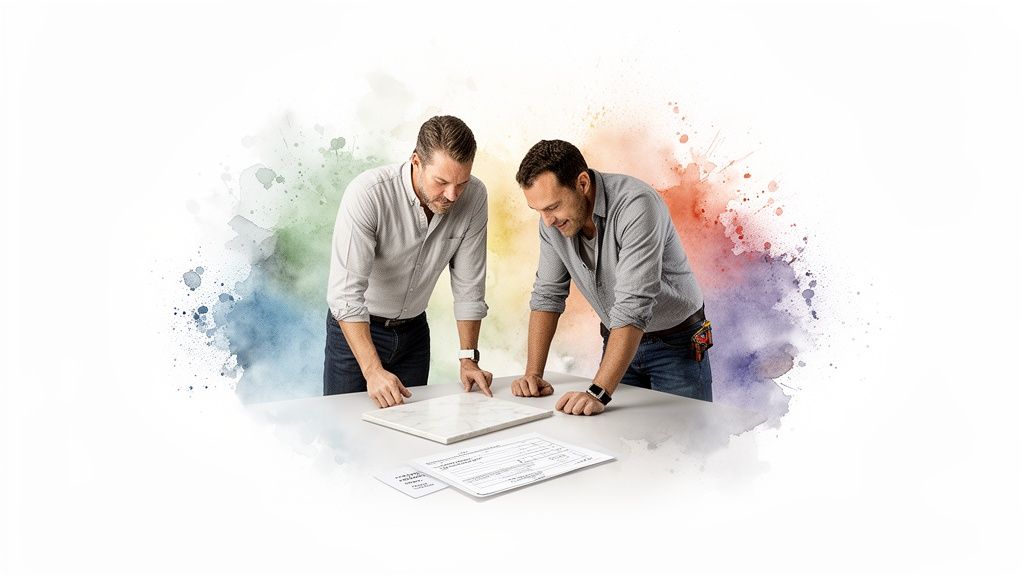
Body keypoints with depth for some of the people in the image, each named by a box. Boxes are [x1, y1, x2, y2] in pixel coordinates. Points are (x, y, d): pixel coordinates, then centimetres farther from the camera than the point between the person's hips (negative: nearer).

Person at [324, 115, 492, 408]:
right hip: (355, 328, -3)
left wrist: (468, 358, -10)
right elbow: (345, 290, -33)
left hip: (414, 329, 4)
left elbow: (469, 284, -8)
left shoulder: (474, 196, -16)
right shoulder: (368, 193, -29)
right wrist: (373, 371, -40)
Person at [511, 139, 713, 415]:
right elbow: (548, 293, -2)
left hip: (675, 342, -5)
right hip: (619, 340, 5)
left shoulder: (637, 205, -31)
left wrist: (599, 392, -43)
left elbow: (634, 305, -37)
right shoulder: (553, 219, -10)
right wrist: (533, 373, -11)